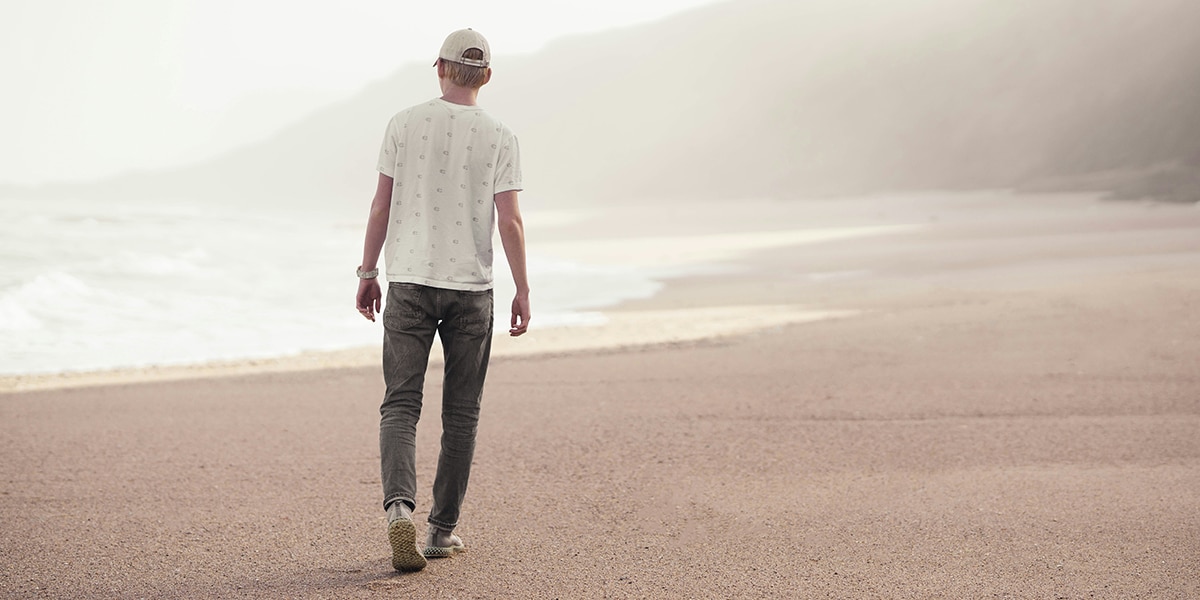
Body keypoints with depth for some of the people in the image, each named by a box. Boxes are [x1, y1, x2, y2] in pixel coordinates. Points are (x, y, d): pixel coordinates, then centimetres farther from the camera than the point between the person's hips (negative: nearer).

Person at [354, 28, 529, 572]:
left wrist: (368, 273, 10)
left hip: (409, 282, 0)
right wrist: (522, 293, 3)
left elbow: (381, 206, 1)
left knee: (400, 405, 1)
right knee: (460, 413, 9)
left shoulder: (405, 123, 1)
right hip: (471, 286, 0)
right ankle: (443, 529, 12)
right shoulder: (499, 137, -1)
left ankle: (399, 505, -22)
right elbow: (510, 223, -5)